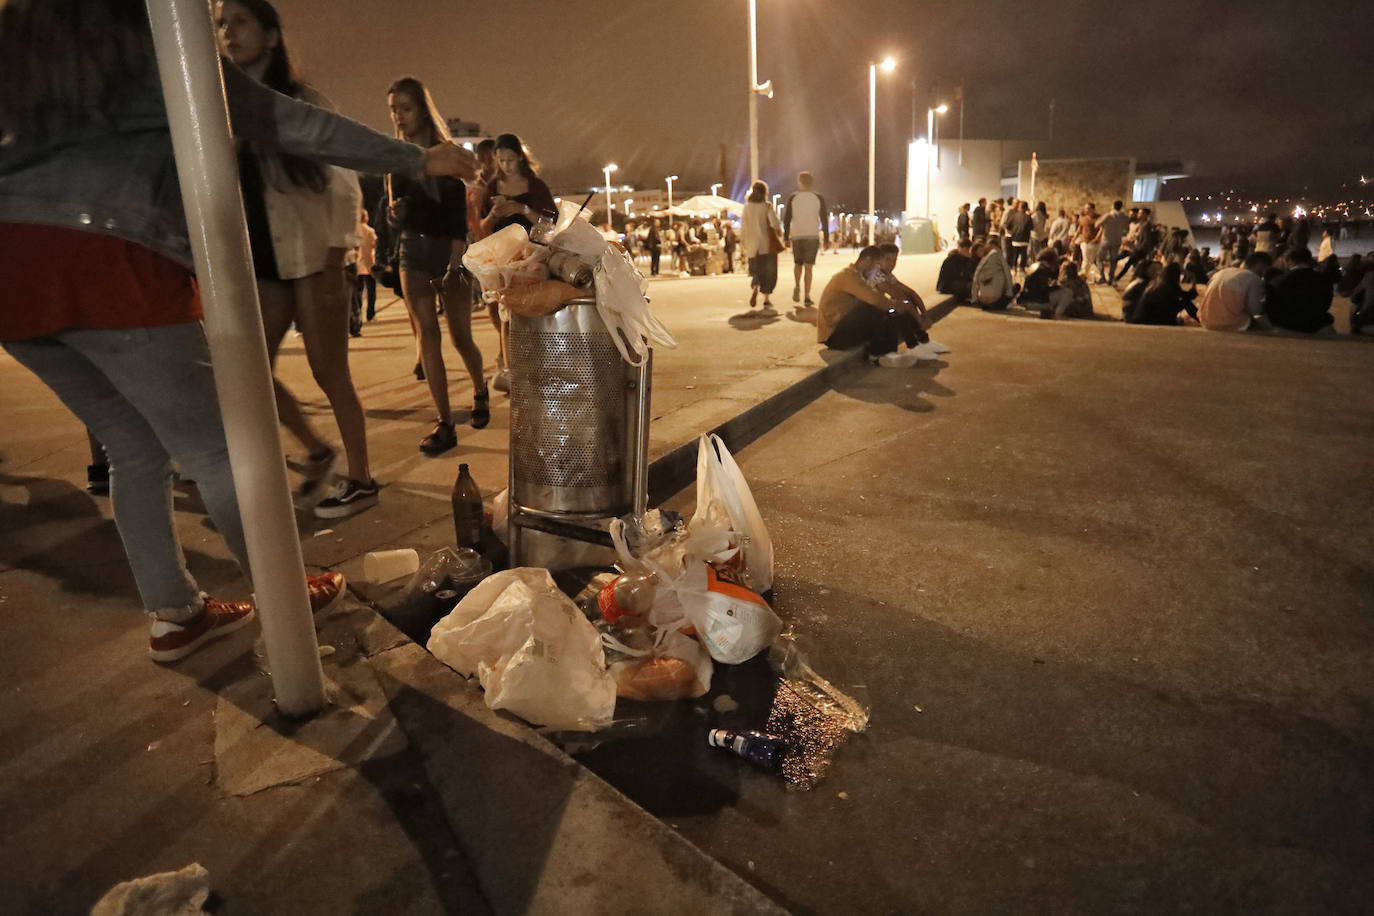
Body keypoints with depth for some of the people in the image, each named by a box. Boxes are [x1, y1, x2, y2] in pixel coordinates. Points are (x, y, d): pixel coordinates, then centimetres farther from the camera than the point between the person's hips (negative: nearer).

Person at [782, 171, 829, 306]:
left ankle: (797, 286, -5)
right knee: (808, 267, -1)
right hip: (812, 236, 0)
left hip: (796, 235, 1)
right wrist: (826, 238, 7)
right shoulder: (819, 198, 3)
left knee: (798, 264, 19)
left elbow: (787, 218, 2)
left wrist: (786, 237, 8)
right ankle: (807, 297, -8)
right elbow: (824, 219, 2)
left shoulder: (792, 197, 2)